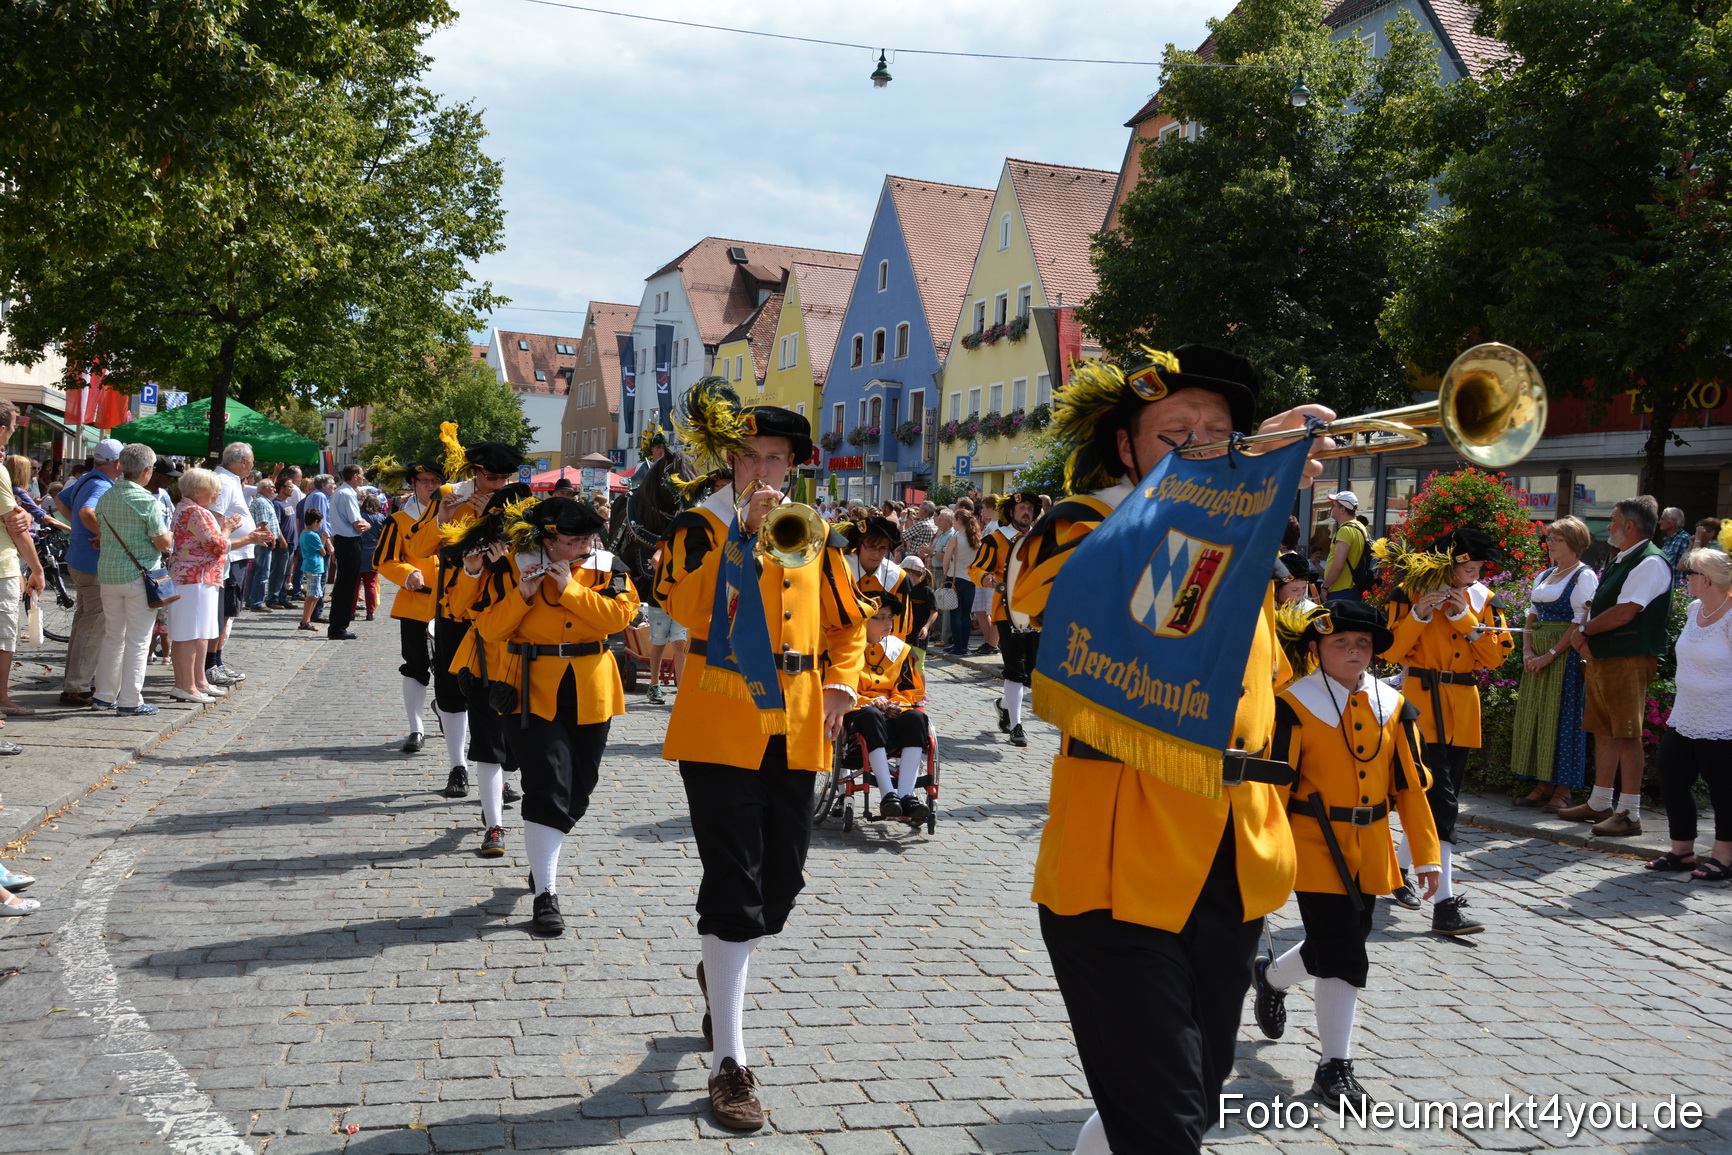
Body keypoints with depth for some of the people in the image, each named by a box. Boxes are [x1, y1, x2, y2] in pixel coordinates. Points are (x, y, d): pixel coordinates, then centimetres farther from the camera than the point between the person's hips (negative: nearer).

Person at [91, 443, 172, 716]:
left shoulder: (106, 497, 6)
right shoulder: (147, 501, -14)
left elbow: (101, 530, 14)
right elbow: (165, 544, -13)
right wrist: (167, 531, 7)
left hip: (108, 573, 6)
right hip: (139, 575, -6)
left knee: (113, 637, 16)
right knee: (137, 641, 0)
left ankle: (104, 695, 20)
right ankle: (130, 700, 2)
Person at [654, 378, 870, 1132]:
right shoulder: (698, 527, -4)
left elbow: (848, 622, 18)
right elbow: (688, 608, -22)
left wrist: (841, 681, 1)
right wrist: (744, 528, -24)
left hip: (794, 734, 5)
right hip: (720, 729, -4)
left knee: (780, 885, 12)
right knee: (733, 890, -5)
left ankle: (721, 973, 44)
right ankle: (729, 1063, 3)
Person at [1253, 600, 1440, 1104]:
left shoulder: (1393, 706, 4)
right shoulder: (1294, 706, -11)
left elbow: (1410, 783, 7)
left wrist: (1426, 853, 5)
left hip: (1371, 850, 6)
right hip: (1316, 848, -5)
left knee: (1339, 947, 16)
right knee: (1342, 955, -6)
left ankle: (1270, 977, 46)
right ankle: (1335, 1067, 7)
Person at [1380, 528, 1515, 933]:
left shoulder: (1484, 599, 7)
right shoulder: (1411, 592, -6)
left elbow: (1496, 656, -1)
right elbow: (1390, 650, -9)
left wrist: (1466, 617, -12)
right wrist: (1419, 614, -21)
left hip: (1463, 707, 6)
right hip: (1422, 701, -6)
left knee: (1445, 797, 14)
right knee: (1441, 799, -13)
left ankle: (1399, 870, 35)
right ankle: (1445, 904, -14)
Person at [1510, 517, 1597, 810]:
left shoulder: (1584, 576, -7)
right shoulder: (1543, 576, 16)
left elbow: (1581, 623, -14)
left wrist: (1550, 655, -18)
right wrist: (1527, 650, -1)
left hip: (1566, 654, -7)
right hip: (1538, 656, 8)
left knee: (1562, 717, -4)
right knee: (1535, 715, 7)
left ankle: (1562, 789, 3)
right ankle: (1543, 785, 15)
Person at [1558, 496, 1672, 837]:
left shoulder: (1650, 562, -13)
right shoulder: (1618, 561, 18)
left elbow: (1623, 613, -20)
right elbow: (1598, 606, 18)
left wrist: (1583, 631, -6)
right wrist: (1586, 638, 0)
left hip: (1629, 661, -9)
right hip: (1600, 658, 9)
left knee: (1626, 735, -6)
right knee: (1603, 731, 14)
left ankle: (1629, 814, 0)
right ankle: (1599, 804, 23)